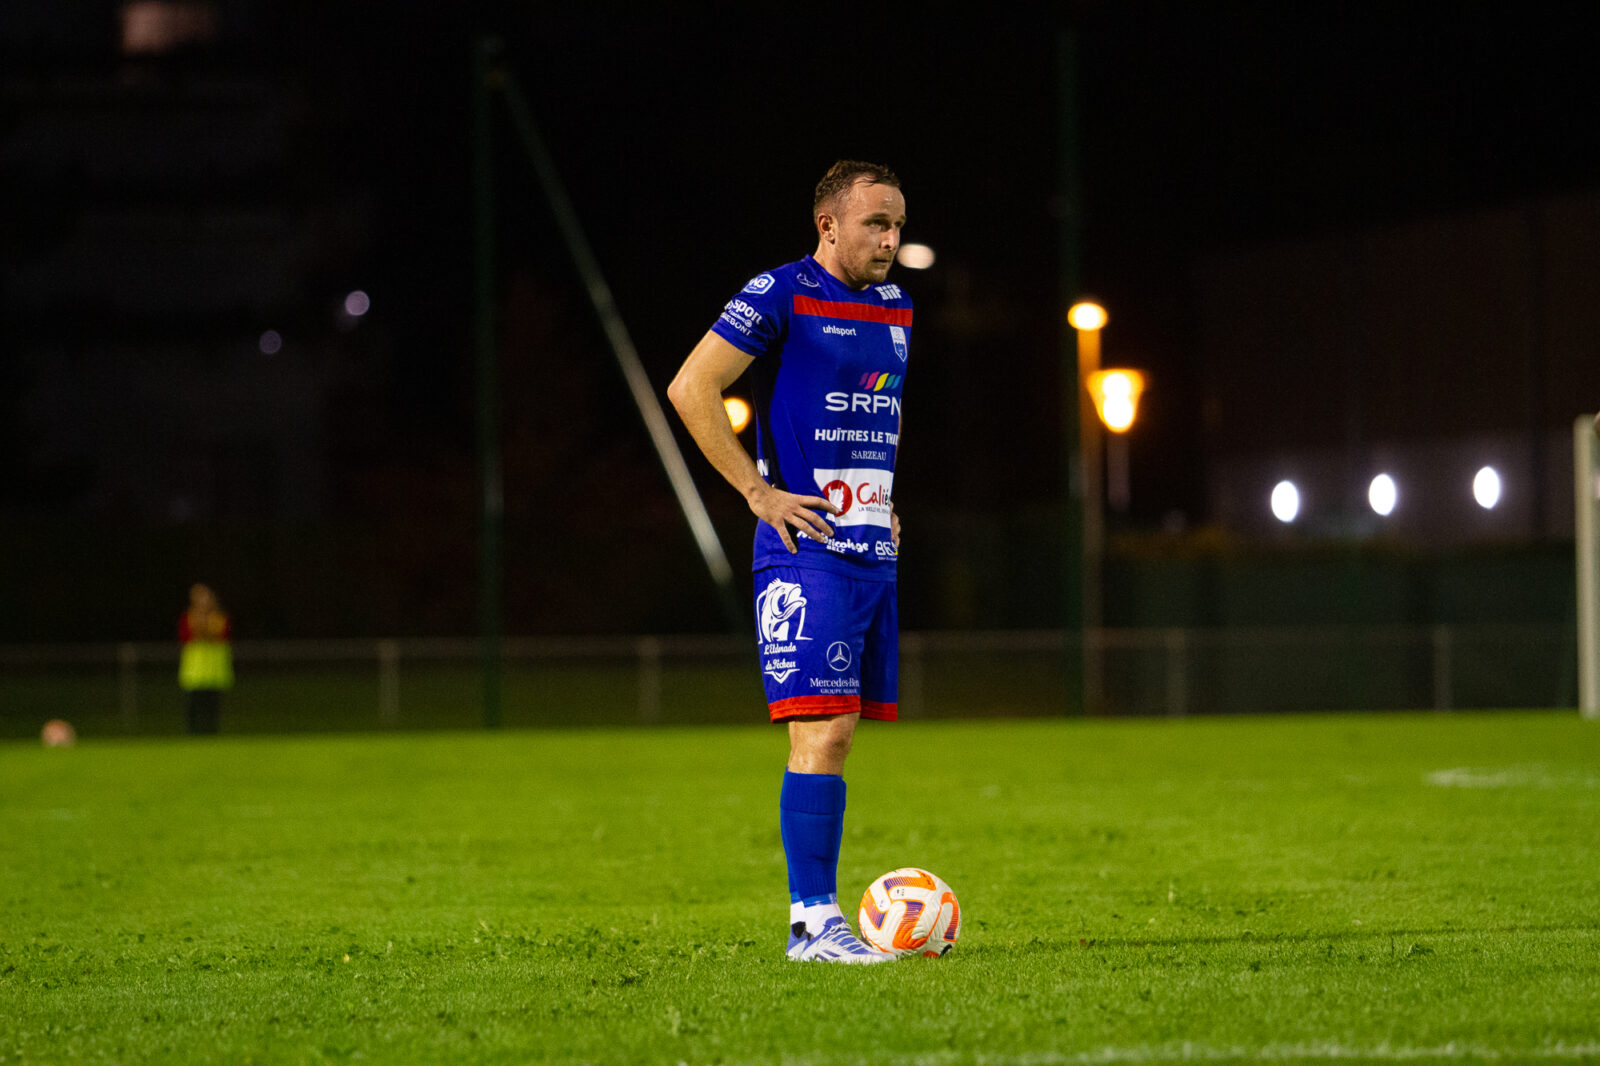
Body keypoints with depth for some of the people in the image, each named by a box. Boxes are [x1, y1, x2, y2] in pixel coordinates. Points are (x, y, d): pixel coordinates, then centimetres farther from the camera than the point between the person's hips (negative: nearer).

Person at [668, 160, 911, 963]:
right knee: (823, 731, -14)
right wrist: (759, 491, -13)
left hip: (874, 556, 8)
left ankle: (817, 916, 13)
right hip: (808, 555, -8)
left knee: (839, 733, 9)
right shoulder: (782, 295, -8)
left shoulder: (895, 308, 16)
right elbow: (690, 389, -12)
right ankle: (813, 921, -13)